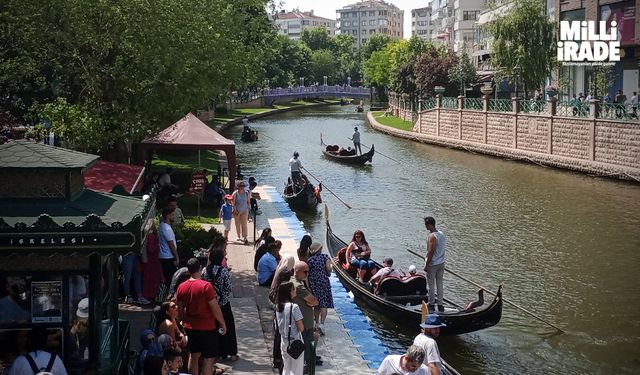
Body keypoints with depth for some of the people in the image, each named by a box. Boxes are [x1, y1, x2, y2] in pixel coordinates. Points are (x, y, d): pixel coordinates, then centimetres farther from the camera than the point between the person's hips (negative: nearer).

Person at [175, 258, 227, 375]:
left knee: (194, 355, 18)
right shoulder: (206, 286, -18)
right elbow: (215, 308, -15)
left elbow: (180, 310, 9)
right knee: (208, 358, 3)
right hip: (207, 327, -6)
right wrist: (223, 323, -3)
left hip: (190, 327, 6)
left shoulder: (181, 287, 0)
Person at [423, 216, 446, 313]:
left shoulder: (432, 236, -20)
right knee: (439, 284, 13)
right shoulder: (441, 234, 7)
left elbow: (431, 252, -23)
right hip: (441, 263, 8)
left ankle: (431, 305, 11)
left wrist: (426, 265, -17)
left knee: (431, 285, 4)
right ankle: (440, 305, 17)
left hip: (433, 264, -8)